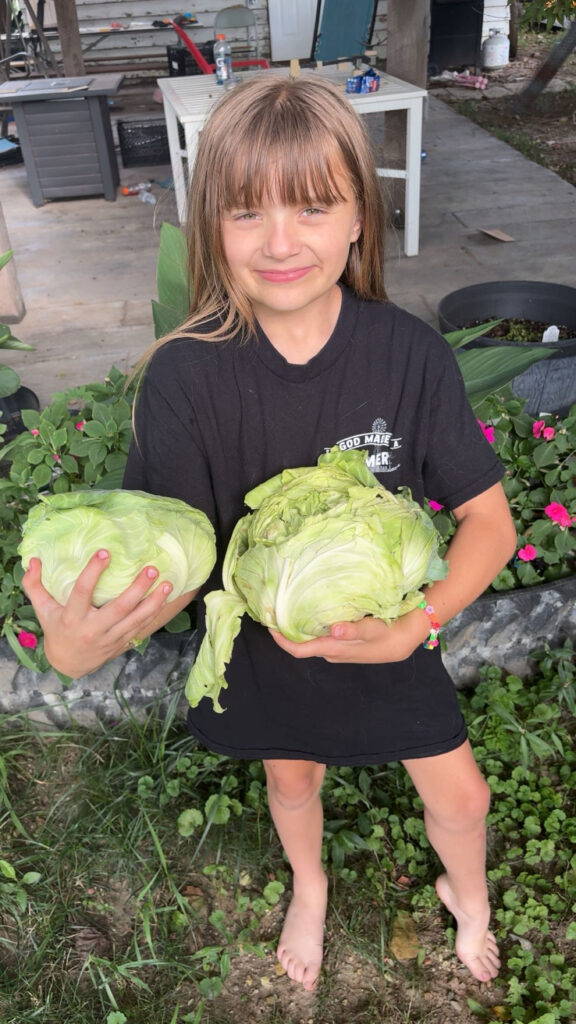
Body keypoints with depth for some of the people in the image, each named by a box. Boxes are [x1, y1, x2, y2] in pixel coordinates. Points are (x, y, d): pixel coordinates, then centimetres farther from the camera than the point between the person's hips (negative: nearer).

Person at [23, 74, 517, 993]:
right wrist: (81, 647, -41)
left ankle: (466, 895, 57)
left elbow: (489, 519, -16)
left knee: (459, 795, 17)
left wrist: (412, 628, -33)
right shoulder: (186, 375, -23)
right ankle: (309, 888, 64)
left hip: (388, 631, 0)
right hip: (262, 638, 1)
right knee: (292, 775, 26)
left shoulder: (410, 354, -23)